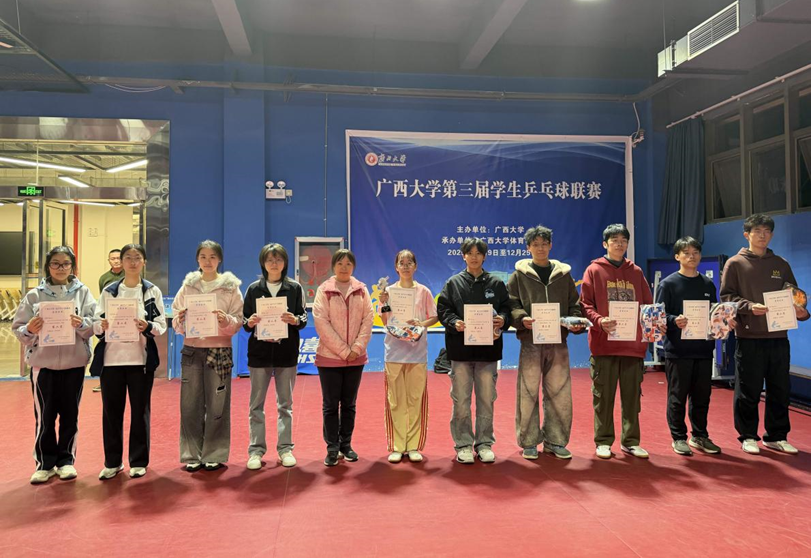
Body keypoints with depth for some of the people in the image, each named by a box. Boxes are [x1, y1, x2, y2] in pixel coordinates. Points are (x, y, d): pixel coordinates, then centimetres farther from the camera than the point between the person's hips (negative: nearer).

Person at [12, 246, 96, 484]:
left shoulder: (82, 292, 2)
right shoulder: (35, 295, 3)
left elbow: (94, 325, -5)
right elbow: (18, 328, 2)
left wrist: (81, 324, -25)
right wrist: (29, 330, -19)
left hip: (74, 362, 0)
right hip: (43, 363, 0)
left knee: (70, 415, 9)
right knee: (44, 416, 5)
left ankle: (66, 460, 22)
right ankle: (45, 463, 19)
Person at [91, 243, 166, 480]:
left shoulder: (152, 291, 4)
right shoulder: (109, 291, 8)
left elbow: (162, 325, 0)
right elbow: (95, 323, 4)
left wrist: (147, 327, -20)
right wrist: (103, 326, -18)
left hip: (141, 358, -1)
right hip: (111, 358, 1)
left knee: (140, 410, 5)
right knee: (111, 410, 6)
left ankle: (138, 461, 17)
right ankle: (112, 462, 20)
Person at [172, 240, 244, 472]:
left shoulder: (231, 287, 2)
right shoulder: (188, 286, 8)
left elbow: (238, 322, -1)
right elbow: (177, 323, 9)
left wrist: (226, 320, -20)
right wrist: (180, 320, -12)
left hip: (219, 350, -2)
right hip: (191, 350, 2)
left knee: (217, 405, 2)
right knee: (190, 404, 4)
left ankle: (215, 454, 15)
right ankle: (191, 454, 16)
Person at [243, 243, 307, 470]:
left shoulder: (294, 288, 3)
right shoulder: (254, 288, 4)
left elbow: (304, 318, 2)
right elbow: (244, 320, 5)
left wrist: (295, 320, -19)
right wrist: (250, 322, -17)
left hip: (286, 351, 0)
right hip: (259, 351, 0)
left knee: (285, 404, 9)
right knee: (257, 404, 4)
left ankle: (285, 449, 18)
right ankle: (256, 450, 13)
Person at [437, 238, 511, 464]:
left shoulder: (496, 284, 9)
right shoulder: (453, 283, 6)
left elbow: (506, 309, 8)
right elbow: (443, 309, 1)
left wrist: (502, 320, -13)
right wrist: (454, 322, -17)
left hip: (488, 347, 1)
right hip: (460, 347, -1)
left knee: (486, 399, 7)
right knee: (461, 399, 2)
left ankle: (484, 443, 19)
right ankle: (463, 444, 13)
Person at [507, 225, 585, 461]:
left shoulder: (563, 274, 13)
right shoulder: (520, 274, 5)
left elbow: (574, 303, 13)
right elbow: (511, 304, -1)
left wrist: (576, 322, -6)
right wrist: (521, 318, -20)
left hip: (558, 340, 3)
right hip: (531, 340, -2)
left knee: (559, 392, 7)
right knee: (528, 392, 1)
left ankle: (555, 440, 20)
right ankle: (528, 442, 13)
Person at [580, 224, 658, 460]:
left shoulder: (636, 272, 13)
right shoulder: (594, 270, 3)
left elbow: (648, 304, 15)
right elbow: (585, 304, -2)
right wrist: (599, 321, -19)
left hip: (633, 344, 3)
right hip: (604, 343, -3)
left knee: (632, 395, 9)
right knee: (603, 395, 3)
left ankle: (631, 441, 20)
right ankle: (603, 441, 13)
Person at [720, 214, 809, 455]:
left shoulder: (781, 265, 14)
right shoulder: (735, 263, 1)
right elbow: (726, 296, -4)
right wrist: (749, 306, -21)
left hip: (778, 337, 4)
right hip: (749, 338, -4)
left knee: (780, 390, 10)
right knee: (748, 391, 2)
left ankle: (777, 436, 24)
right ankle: (748, 436, 15)